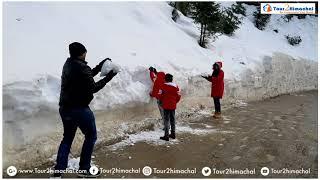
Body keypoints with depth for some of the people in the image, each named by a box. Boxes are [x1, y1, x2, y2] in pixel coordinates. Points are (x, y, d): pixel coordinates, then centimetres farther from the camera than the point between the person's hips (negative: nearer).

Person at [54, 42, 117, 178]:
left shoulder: (68, 65, 9)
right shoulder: (81, 67, -18)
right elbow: (93, 88, -14)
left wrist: (99, 66, 17)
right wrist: (108, 77, -7)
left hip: (64, 108, 8)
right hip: (79, 109, -8)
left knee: (67, 137, 18)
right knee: (91, 136, 10)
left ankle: (58, 171, 15)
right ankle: (84, 169, 14)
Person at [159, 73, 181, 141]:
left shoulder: (163, 86, -11)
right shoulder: (175, 86, 5)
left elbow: (160, 95, -10)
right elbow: (178, 96, 6)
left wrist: (162, 101, 10)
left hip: (166, 106, -5)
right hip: (173, 106, 5)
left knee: (166, 120, -2)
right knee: (172, 119, 15)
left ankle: (166, 136, -2)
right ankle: (173, 134, 23)